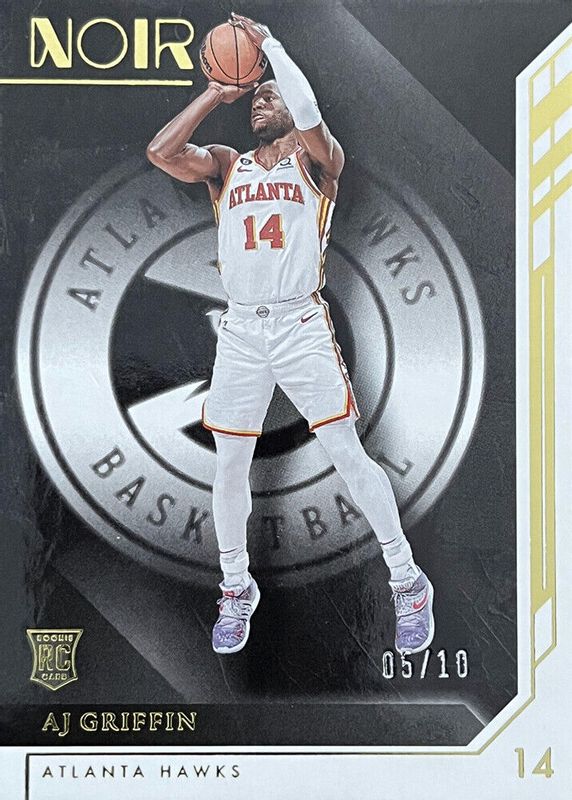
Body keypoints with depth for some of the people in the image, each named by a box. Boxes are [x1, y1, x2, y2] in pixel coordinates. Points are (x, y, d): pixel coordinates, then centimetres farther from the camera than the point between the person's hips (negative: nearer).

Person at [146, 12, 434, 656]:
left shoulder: (317, 160, 5)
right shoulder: (225, 167, 14)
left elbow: (310, 117, -18)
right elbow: (160, 152, -2)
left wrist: (269, 42, -7)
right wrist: (216, 92, 4)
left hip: (301, 325, -3)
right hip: (240, 331, 4)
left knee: (348, 456, -4)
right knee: (229, 467, 7)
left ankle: (408, 583, 11)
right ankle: (236, 590, 26)